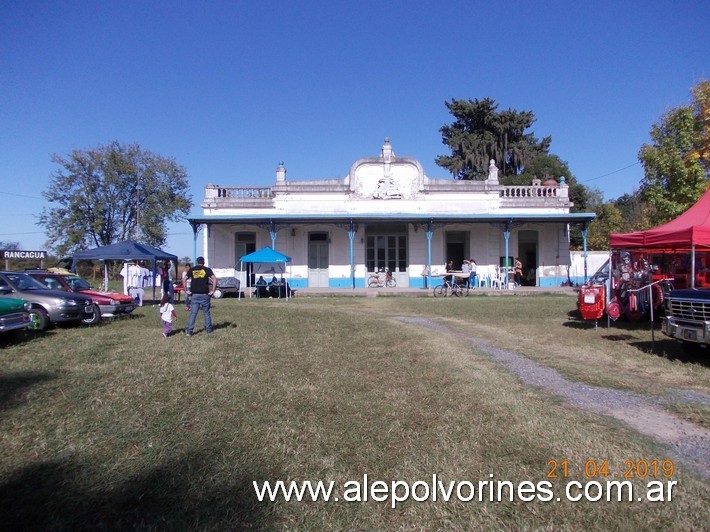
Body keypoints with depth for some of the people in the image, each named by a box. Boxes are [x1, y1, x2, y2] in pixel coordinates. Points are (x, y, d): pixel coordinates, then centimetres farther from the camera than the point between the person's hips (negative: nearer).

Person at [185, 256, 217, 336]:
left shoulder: (192, 270, 6)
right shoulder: (207, 270, 1)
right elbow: (214, 279, -13)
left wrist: (186, 291, -1)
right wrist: (212, 291, -9)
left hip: (194, 294, 1)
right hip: (205, 294, -1)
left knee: (193, 313, 2)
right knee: (206, 312, 12)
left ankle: (189, 331, -1)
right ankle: (208, 329, 19)